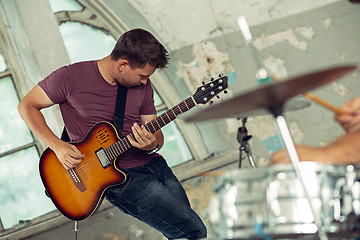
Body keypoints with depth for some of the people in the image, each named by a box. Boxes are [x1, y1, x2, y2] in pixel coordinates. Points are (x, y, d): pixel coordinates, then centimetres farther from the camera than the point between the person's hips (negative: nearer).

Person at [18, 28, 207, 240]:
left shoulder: (143, 86, 5)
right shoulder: (71, 77, -10)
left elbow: (157, 133, 9)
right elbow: (27, 106, -2)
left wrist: (152, 145, -16)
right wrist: (57, 145, -14)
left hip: (152, 163, 6)